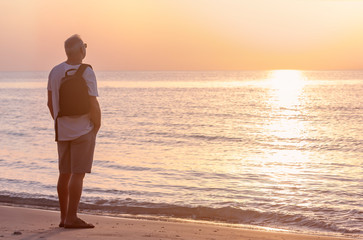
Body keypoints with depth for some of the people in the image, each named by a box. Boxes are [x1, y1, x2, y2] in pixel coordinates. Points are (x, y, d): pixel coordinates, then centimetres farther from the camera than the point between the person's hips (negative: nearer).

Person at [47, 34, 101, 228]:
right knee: (78, 174, -5)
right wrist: (97, 128, -2)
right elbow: (93, 105, -18)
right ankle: (71, 218, -6)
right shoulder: (87, 73, -15)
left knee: (65, 174, 11)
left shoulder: (55, 72, 4)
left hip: (62, 132, 7)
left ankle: (64, 216, 16)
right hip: (83, 131, -6)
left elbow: (50, 102, 9)